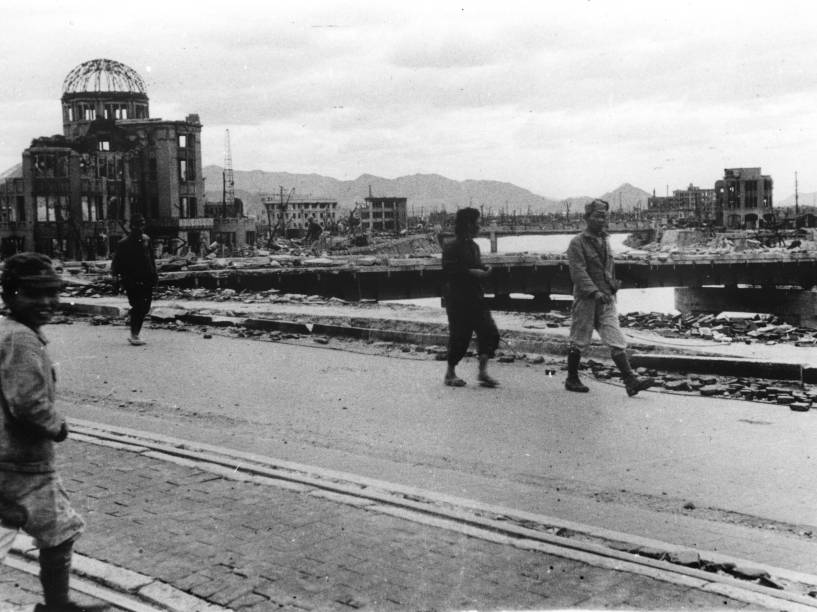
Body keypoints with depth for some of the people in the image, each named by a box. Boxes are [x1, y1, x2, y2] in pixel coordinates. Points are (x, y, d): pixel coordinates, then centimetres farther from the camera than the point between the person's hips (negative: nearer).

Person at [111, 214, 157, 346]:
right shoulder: (124, 243, -6)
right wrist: (115, 275, -15)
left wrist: (154, 273, 13)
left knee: (145, 308, 6)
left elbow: (151, 257, 18)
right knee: (137, 307, -9)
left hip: (146, 279, 5)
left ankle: (135, 334, 20)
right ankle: (134, 335, 4)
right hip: (131, 280, -5)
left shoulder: (146, 239, 9)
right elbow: (116, 261, -3)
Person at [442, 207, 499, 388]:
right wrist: (472, 273, -20)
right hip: (458, 300, -8)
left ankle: (483, 371, 5)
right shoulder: (451, 247, -11)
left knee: (490, 332, -2)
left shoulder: (474, 246, 16)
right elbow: (450, 271, -21)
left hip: (476, 298, 8)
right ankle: (450, 374, 14)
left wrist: (484, 270, 6)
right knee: (460, 336, -2)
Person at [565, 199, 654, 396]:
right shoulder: (577, 243, -7)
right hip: (586, 299, -6)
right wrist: (594, 292, -26)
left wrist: (612, 288, 18)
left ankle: (630, 380, -9)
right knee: (578, 342, 4)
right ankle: (572, 380, 16)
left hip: (606, 299, 6)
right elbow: (578, 271, -17)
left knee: (616, 341, -3)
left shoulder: (605, 241, 16)